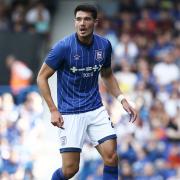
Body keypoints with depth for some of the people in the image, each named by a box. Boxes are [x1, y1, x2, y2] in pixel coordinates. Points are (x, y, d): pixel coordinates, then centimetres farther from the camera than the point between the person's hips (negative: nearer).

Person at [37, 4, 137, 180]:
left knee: (111, 157, -9)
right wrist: (53, 110, -13)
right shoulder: (63, 46, -14)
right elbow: (42, 77, -6)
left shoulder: (104, 45, -1)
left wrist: (122, 99, 4)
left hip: (96, 109, 4)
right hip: (70, 113, -4)